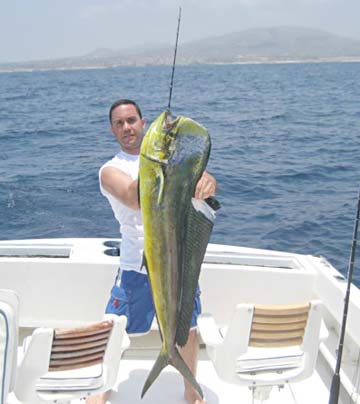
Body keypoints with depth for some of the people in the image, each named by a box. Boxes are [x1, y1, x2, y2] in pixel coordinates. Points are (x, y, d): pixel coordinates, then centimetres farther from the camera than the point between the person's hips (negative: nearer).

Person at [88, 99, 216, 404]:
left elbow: (202, 179, -7)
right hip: (137, 265, -2)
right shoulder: (111, 170, -3)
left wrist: (207, 181, -31)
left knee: (188, 329, 14)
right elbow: (135, 200, -24)